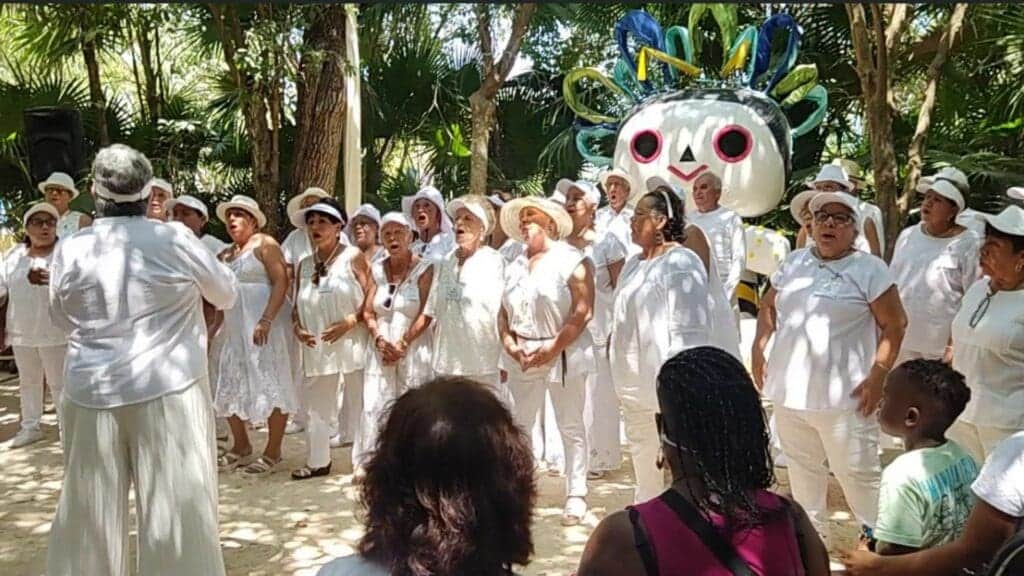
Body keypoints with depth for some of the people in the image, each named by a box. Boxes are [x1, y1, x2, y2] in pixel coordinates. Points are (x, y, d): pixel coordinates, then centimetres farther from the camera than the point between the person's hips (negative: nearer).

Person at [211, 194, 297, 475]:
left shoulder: (265, 244, -6)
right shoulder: (226, 254, 16)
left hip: (262, 327, -8)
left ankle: (273, 452, 7)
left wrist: (266, 321, -23)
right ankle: (241, 447, 26)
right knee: (231, 386, 12)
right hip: (233, 328, 8)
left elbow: (281, 282, -15)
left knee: (270, 386, -2)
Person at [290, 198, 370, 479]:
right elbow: (298, 306, 17)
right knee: (316, 404, 10)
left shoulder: (352, 256, -3)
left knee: (358, 401, 2)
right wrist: (297, 327, -2)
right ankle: (318, 461, 22)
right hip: (317, 345, 5)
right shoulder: (304, 265, 12)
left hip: (351, 342, -5)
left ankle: (362, 461, 11)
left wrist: (349, 322, -18)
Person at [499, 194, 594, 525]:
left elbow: (583, 312, -13)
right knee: (516, 425, 6)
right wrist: (509, 344, -4)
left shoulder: (572, 261, -5)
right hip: (523, 358, 6)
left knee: (570, 428, 1)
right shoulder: (515, 266, 16)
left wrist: (552, 349, -16)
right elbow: (504, 312, 14)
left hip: (563, 355, -6)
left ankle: (576, 496, 10)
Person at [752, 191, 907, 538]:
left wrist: (878, 375, -15)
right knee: (802, 467, 19)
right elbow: (769, 305, 18)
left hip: (842, 395, -5)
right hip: (790, 389, 6)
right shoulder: (794, 262, 9)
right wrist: (759, 347, 6)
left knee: (857, 471, 1)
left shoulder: (869, 269, -8)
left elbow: (894, 325, -8)